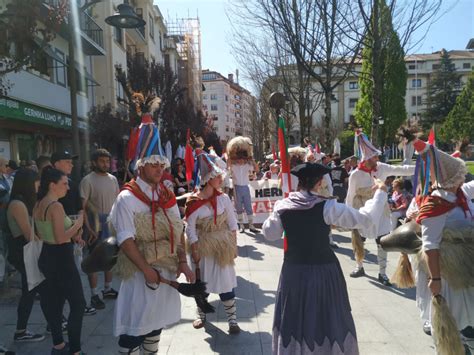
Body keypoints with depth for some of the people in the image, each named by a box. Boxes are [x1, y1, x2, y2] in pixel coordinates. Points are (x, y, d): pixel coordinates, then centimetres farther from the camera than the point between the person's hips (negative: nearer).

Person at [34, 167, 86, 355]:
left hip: (47, 256, 10)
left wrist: (73, 235, 11)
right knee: (78, 304, -1)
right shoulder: (56, 206, -20)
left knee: (54, 301, 18)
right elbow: (61, 238, -25)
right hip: (61, 259, -10)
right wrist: (78, 223, -14)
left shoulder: (38, 205, 9)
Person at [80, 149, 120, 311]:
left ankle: (108, 289, 33)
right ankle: (94, 295, 13)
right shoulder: (88, 180, -10)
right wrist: (88, 228, -18)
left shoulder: (113, 179, 8)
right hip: (96, 225, -6)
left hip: (112, 223, 6)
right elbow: (82, 207, -12)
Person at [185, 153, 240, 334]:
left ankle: (232, 320, 16)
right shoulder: (193, 202, -12)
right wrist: (195, 252, -9)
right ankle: (201, 315, 37)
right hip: (203, 247, -1)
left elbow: (232, 224, 0)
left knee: (226, 282, 2)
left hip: (223, 246, 1)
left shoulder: (223, 198, -5)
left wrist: (233, 246, -1)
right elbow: (190, 229, -8)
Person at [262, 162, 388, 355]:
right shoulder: (326, 206, -15)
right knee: (329, 319, 16)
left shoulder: (282, 206, -7)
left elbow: (269, 233, 7)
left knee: (294, 319, 18)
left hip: (294, 271, 3)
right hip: (323, 271, -2)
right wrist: (380, 192, 1)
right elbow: (365, 218, -11)